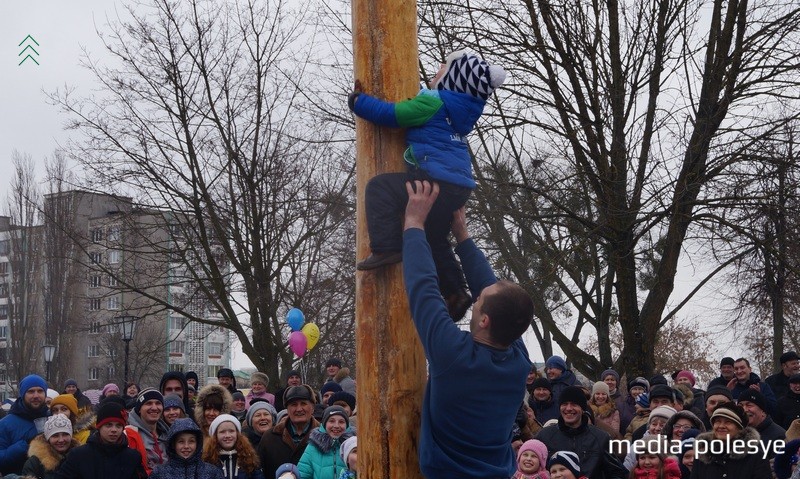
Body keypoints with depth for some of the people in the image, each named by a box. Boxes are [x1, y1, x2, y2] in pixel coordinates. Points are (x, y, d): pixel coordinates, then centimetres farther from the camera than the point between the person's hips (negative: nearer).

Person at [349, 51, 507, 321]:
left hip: (438, 181, -10)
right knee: (435, 240, 24)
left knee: (379, 187, -10)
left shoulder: (432, 102, -8)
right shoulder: (459, 109, 19)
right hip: (459, 187, 10)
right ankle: (455, 293, 22)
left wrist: (358, 102, 5)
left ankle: (386, 248, -19)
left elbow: (390, 114, -9)